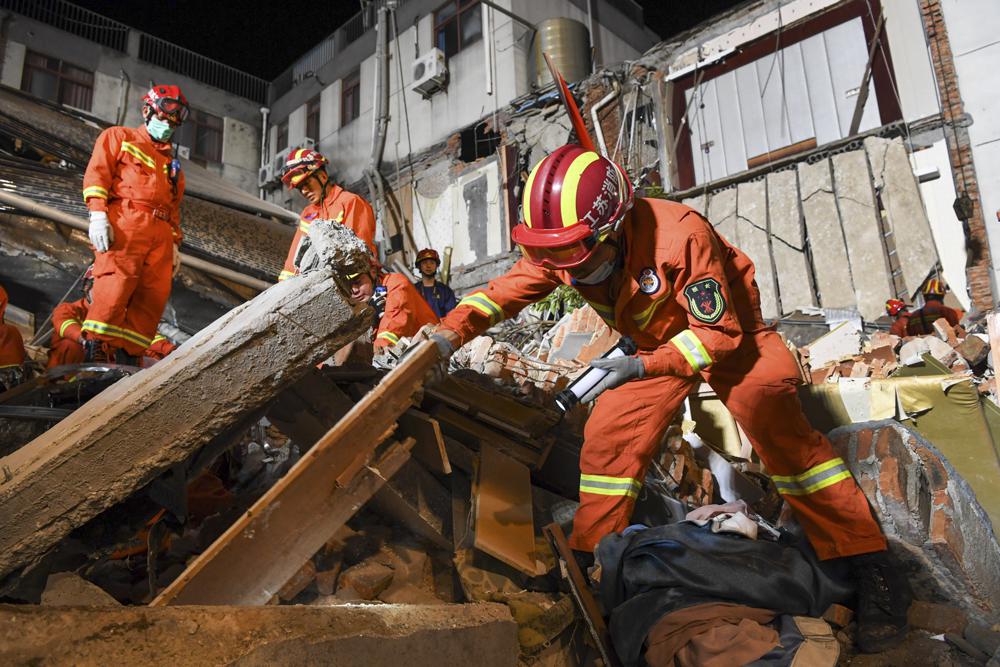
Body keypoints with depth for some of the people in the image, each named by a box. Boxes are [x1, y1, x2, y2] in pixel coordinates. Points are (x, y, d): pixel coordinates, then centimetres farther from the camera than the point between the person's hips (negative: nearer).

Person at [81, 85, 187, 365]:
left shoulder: (171, 162, 33)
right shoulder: (119, 137, 18)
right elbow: (97, 172, 3)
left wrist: (175, 243, 18)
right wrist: (97, 213, -12)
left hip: (161, 232, 5)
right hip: (125, 221, -5)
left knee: (154, 295, -8)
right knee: (116, 286, -19)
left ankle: (127, 355, -6)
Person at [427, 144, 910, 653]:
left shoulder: (680, 235, -37)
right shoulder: (559, 250, -19)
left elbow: (720, 333, -30)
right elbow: (504, 291, -12)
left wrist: (643, 367, -43)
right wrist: (451, 333, -30)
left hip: (729, 333, -5)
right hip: (657, 343, 6)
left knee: (775, 425, -26)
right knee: (609, 435, -3)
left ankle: (869, 567, -14)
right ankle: (589, 557, 15)